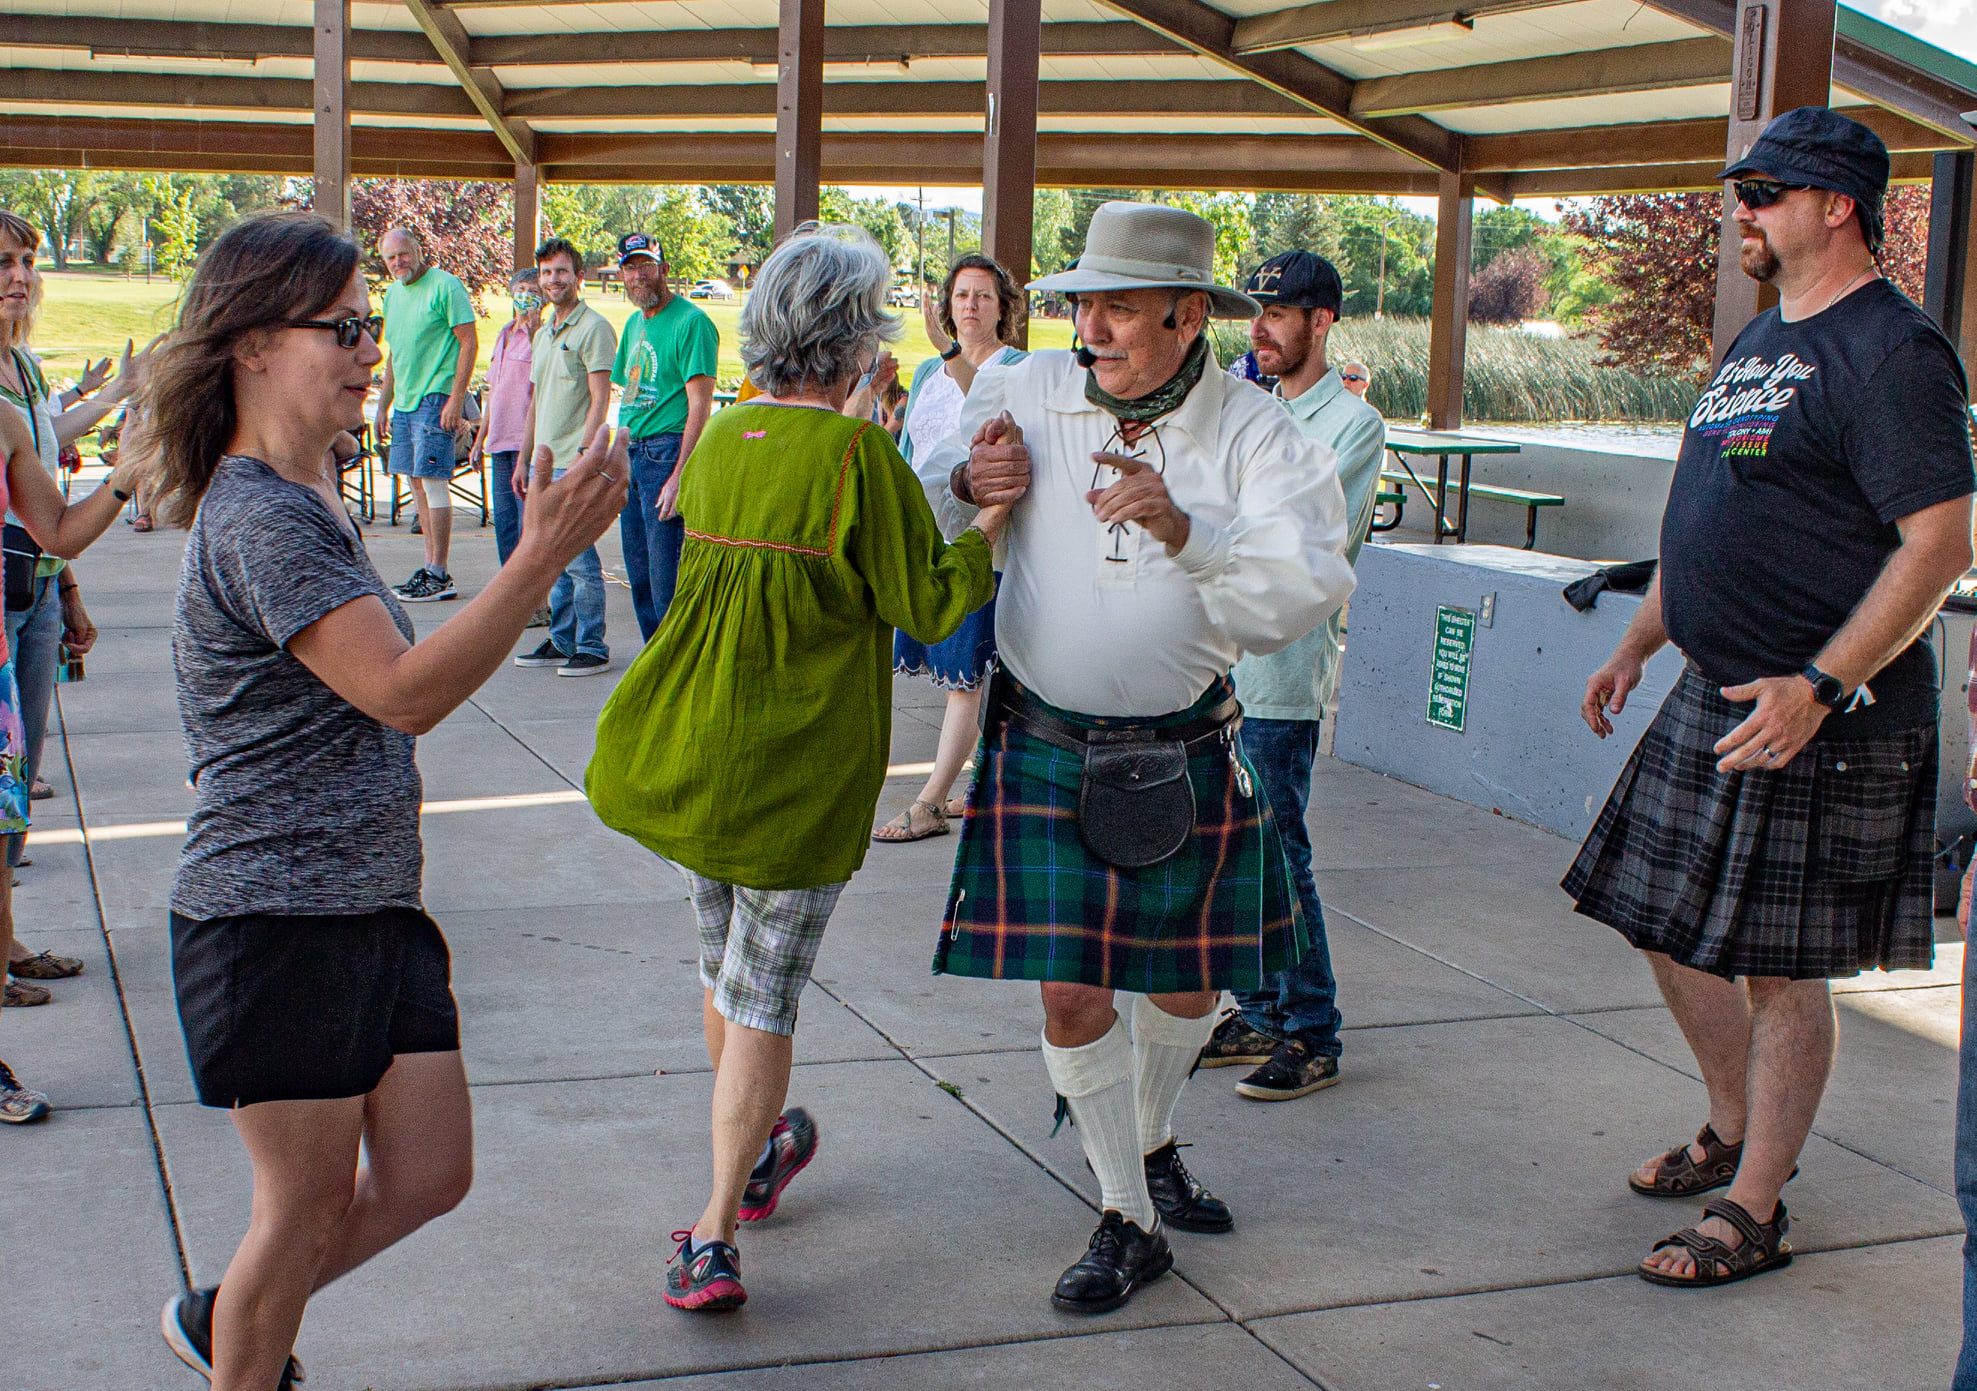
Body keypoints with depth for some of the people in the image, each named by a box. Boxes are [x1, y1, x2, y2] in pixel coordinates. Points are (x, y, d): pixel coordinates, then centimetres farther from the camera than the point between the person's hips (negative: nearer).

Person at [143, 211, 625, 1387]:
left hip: (374, 904, 9)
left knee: (429, 1176, 13)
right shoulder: (258, 520, -19)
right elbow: (405, 693, -28)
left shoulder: (310, 493, 14)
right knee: (309, 1210, 5)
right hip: (278, 922, -9)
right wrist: (544, 556, -32)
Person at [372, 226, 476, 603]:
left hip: (435, 398, -8)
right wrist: (383, 406, 21)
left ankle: (440, 577, -7)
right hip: (404, 402, 8)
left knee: (433, 481, -9)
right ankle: (429, 567, 15)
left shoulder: (444, 285, -8)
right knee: (416, 484, 9)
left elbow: (470, 342, -13)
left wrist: (455, 399, -18)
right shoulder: (392, 294, 16)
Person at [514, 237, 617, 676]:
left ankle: (593, 649, -2)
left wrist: (582, 455, -19)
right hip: (545, 462, 9)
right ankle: (561, 641, 19)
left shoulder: (593, 328, -7)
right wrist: (523, 460, 20)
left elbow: (600, 400, -13)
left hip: (575, 463, -8)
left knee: (578, 557, -8)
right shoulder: (543, 334, 19)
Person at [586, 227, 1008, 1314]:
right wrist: (995, 515, -2)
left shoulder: (721, 439, 4)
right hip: (798, 773, -6)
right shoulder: (856, 452, -16)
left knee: (722, 970, 23)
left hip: (690, 752, 6)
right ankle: (714, 1237, 2)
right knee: (761, 999, 2)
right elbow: (927, 606, -12)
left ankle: (758, 1150, 43)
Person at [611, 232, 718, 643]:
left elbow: (700, 405, -16)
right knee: (640, 577, 12)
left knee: (667, 583, -9)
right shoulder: (635, 324, 18)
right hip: (632, 453, 9)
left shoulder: (690, 322, -9)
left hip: (668, 451, -9)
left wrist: (680, 475, -22)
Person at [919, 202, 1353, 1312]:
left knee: (1185, 988, 14)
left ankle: (1152, 1143, 46)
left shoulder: (1255, 434, -9)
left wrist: (1183, 530, -34)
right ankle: (1131, 1222, 18)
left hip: (1185, 752, 0)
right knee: (1072, 997, -2)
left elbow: (1307, 592, -21)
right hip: (1046, 747, 0)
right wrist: (965, 484, -17)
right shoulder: (1026, 398, -4)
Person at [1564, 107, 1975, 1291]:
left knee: (1783, 968, -1)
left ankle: (1753, 1212, 12)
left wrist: (1819, 687, -27)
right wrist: (1637, 648, 19)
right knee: (1668, 928, 16)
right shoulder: (1758, 344, 16)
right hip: (1714, 701, 9)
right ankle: (1737, 1133, 36)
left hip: (1820, 719, -9)